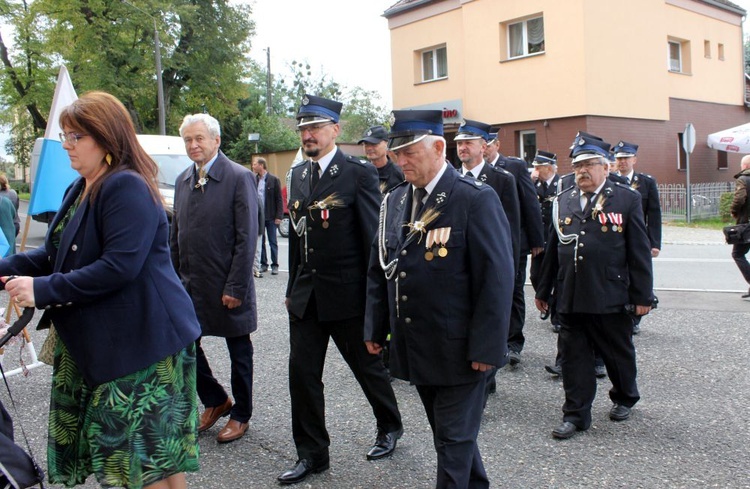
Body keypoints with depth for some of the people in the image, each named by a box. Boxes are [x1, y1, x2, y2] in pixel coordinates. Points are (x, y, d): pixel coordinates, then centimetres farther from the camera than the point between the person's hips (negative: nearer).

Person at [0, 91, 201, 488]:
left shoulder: (128, 188, -17)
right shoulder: (79, 190, 14)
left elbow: (119, 267, -25)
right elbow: (54, 254, 16)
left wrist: (43, 290, -20)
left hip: (141, 340, -9)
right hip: (93, 341, 10)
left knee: (150, 452, 1)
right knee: (111, 445, 16)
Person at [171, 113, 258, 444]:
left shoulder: (239, 177, -11)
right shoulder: (183, 180, 9)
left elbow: (247, 237, -14)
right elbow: (176, 234, 14)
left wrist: (235, 287, -17)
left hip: (226, 285, -6)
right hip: (190, 283, 6)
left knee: (239, 352, 9)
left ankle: (241, 414, 27)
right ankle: (215, 401, 31)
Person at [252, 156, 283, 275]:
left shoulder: (274, 179, -5)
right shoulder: (254, 180, 5)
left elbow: (279, 199, -5)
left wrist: (279, 216, -10)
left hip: (270, 217, -4)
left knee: (273, 242, 4)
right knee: (260, 242, 9)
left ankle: (274, 265, 11)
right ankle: (263, 264, 19)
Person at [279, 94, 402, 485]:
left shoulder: (358, 173, -9)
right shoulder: (297, 174, 9)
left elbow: (373, 236, -11)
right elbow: (296, 234, 14)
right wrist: (293, 288, 14)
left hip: (346, 293, -5)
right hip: (305, 294, 6)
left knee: (368, 366, 12)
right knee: (302, 373, 7)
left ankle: (389, 427, 38)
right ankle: (312, 454, 22)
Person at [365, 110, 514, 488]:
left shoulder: (476, 199, -13)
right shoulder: (395, 200, 7)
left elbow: (497, 276, -16)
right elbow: (379, 269, 12)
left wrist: (486, 346, -18)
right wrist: (375, 328, 9)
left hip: (459, 350, -6)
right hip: (415, 349, 7)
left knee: (454, 440, 4)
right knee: (448, 431, 20)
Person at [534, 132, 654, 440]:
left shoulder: (627, 199, -1)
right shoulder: (563, 201, 9)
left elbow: (639, 252, -2)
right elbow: (553, 249, 12)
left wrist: (642, 296, -4)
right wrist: (544, 290, 13)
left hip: (611, 298, -2)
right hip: (570, 298, 3)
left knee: (618, 354, 15)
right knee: (573, 357, 6)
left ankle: (624, 398, 40)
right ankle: (576, 414, 17)